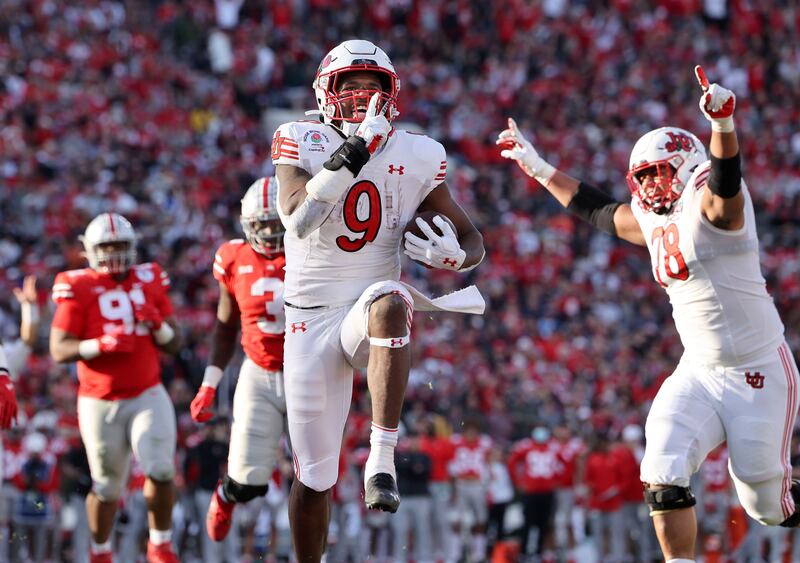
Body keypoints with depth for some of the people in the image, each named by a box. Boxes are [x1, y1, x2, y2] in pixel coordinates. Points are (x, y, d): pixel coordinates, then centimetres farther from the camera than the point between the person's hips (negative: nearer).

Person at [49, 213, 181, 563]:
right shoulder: (78, 288, -6)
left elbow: (174, 345, 9)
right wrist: (99, 345, -26)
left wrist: (158, 325, -12)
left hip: (147, 396, 2)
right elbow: (59, 350, -11)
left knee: (160, 470, -15)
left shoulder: (150, 281, 5)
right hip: (100, 403, -2)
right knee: (107, 487, 6)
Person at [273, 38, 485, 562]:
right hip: (311, 320, 0)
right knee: (314, 475, 3)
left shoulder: (414, 157, 0)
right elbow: (298, 218, -26)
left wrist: (455, 255, -17)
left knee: (387, 302, -39)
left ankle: (382, 458, -37)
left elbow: (471, 236, 8)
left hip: (370, 319, 0)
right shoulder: (303, 144, -6)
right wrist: (353, 152, -34)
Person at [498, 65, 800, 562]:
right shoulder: (653, 223, 10)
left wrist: (723, 120, -57)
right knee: (663, 474, -13)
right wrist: (536, 167, 31)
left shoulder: (710, 203, -14)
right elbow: (598, 211, 27)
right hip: (700, 373, 7)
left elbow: (725, 177, -37)